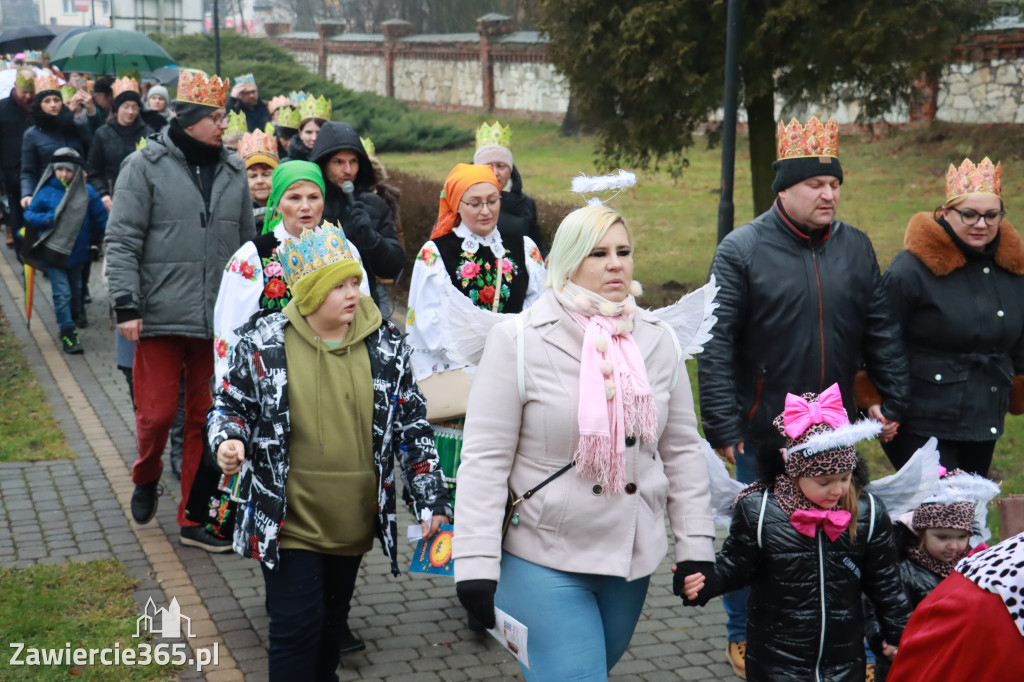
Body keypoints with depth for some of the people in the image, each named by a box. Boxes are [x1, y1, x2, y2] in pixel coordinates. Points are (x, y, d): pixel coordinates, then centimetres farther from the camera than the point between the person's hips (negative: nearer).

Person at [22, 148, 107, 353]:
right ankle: (68, 332, -5)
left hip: (77, 251, 3)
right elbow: (29, 214, -2)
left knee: (75, 287, 25)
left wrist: (97, 241, 2)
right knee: (62, 292, -9)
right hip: (54, 253, -3)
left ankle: (76, 314, 51)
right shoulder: (46, 192, -10)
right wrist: (46, 219, -20)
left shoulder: (87, 192, -5)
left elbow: (100, 217, 4)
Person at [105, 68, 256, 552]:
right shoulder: (145, 166, -3)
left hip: (218, 320, 4)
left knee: (207, 419, 6)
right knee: (157, 412, -1)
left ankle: (195, 519, 17)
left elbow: (247, 243, 18)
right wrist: (126, 304, -13)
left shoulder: (232, 171, 11)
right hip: (161, 317, -4)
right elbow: (121, 241, -5)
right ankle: (146, 478, 31)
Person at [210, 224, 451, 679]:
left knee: (332, 622, 17)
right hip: (289, 523, -3)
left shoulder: (384, 344, -1)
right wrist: (227, 441, -19)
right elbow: (232, 405, 4)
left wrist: (432, 500, 2)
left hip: (354, 522, 3)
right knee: (297, 629, -5)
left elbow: (412, 425, 4)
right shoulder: (265, 342, -9)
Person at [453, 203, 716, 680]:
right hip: (543, 562, -5)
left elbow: (681, 449, 9)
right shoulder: (518, 341, -10)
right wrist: (475, 564, -15)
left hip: (634, 560, 5)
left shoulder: (656, 340, 4)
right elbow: (484, 459, -11)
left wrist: (695, 546, 6)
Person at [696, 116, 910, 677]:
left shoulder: (855, 248, 5)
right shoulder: (742, 250, -8)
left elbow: (882, 333, 10)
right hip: (761, 431, -3)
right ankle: (743, 637, 29)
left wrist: (893, 401, 6)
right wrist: (722, 427, -14)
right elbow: (716, 346, -11)